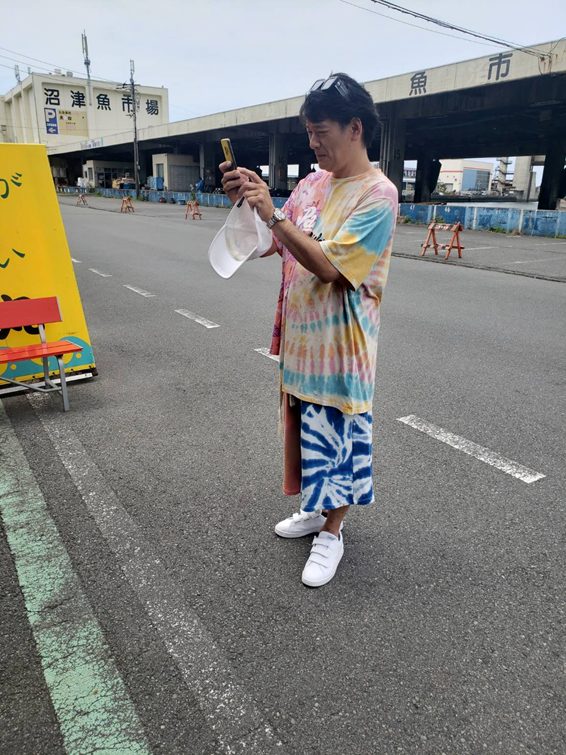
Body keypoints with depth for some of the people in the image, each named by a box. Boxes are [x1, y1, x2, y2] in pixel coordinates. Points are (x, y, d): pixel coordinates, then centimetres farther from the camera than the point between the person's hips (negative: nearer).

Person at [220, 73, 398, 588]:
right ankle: (318, 509, 40)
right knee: (308, 427, 19)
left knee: (337, 434, 5)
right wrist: (244, 200, -6)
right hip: (300, 336, 8)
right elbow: (267, 245, 9)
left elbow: (328, 265, -24)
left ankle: (331, 534, 25)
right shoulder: (314, 182, 8)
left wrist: (273, 213, -22)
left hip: (339, 346, -7)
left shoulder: (377, 194, -15)